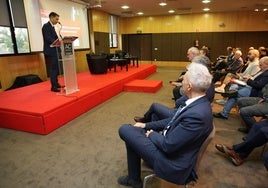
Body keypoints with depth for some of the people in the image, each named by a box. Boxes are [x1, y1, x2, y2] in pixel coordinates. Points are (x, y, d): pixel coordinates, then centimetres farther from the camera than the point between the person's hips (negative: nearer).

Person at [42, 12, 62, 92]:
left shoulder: (52, 27, 20)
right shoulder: (46, 26, -9)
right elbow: (48, 38, -20)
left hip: (55, 51, 10)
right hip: (51, 51, -10)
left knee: (56, 68, 13)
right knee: (53, 69, -8)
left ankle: (56, 84, 23)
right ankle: (53, 86, -3)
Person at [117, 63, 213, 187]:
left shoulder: (197, 114, -32)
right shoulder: (199, 103, -1)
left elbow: (168, 145, -27)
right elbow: (172, 121, 10)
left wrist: (152, 134, -7)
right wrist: (147, 125, 7)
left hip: (172, 161, -9)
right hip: (170, 144, 9)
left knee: (125, 130, -7)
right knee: (133, 131, 13)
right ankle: (133, 178, 29)